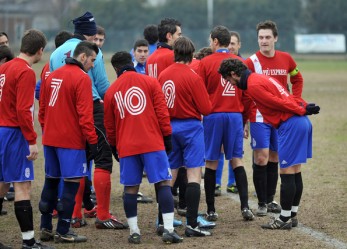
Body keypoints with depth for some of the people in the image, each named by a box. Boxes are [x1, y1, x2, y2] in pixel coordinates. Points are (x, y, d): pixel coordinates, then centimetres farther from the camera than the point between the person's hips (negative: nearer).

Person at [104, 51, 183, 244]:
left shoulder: (111, 91, 9)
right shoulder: (150, 83, 2)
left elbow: (109, 125, 14)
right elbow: (162, 112, -2)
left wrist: (114, 147, 26)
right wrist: (167, 137, 5)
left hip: (126, 147, 2)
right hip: (153, 143, -2)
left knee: (131, 188, 7)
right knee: (163, 183, 0)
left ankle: (134, 232, 5)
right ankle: (169, 229, -9)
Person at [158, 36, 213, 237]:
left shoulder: (163, 75, 2)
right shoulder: (193, 77, -13)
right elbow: (206, 109, -10)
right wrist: (196, 108, 10)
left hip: (169, 126, 5)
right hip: (190, 127, -5)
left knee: (170, 175, 13)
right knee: (194, 174, -4)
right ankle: (192, 224, -10)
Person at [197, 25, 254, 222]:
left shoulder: (205, 63, -3)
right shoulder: (241, 63, 6)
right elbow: (247, 94, 9)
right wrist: (244, 120, 18)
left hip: (213, 116, -2)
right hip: (235, 115, 2)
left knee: (211, 163, 3)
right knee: (237, 161, 6)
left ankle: (211, 210, 5)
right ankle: (245, 207, -4)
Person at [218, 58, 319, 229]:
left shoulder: (253, 85, -12)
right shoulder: (261, 78, 20)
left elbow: (277, 103, -15)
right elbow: (283, 98, 14)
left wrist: (302, 110, -7)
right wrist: (303, 108, 6)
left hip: (290, 124, -10)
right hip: (302, 122, 10)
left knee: (287, 174, -4)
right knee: (295, 173, 14)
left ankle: (285, 219, 1)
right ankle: (292, 216, 20)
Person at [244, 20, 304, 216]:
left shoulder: (286, 59, 2)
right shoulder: (251, 62, -8)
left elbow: (297, 80, 19)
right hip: (259, 117, -4)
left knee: (274, 158, 10)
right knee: (261, 157, -9)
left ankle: (270, 200, 20)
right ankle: (262, 203, -1)